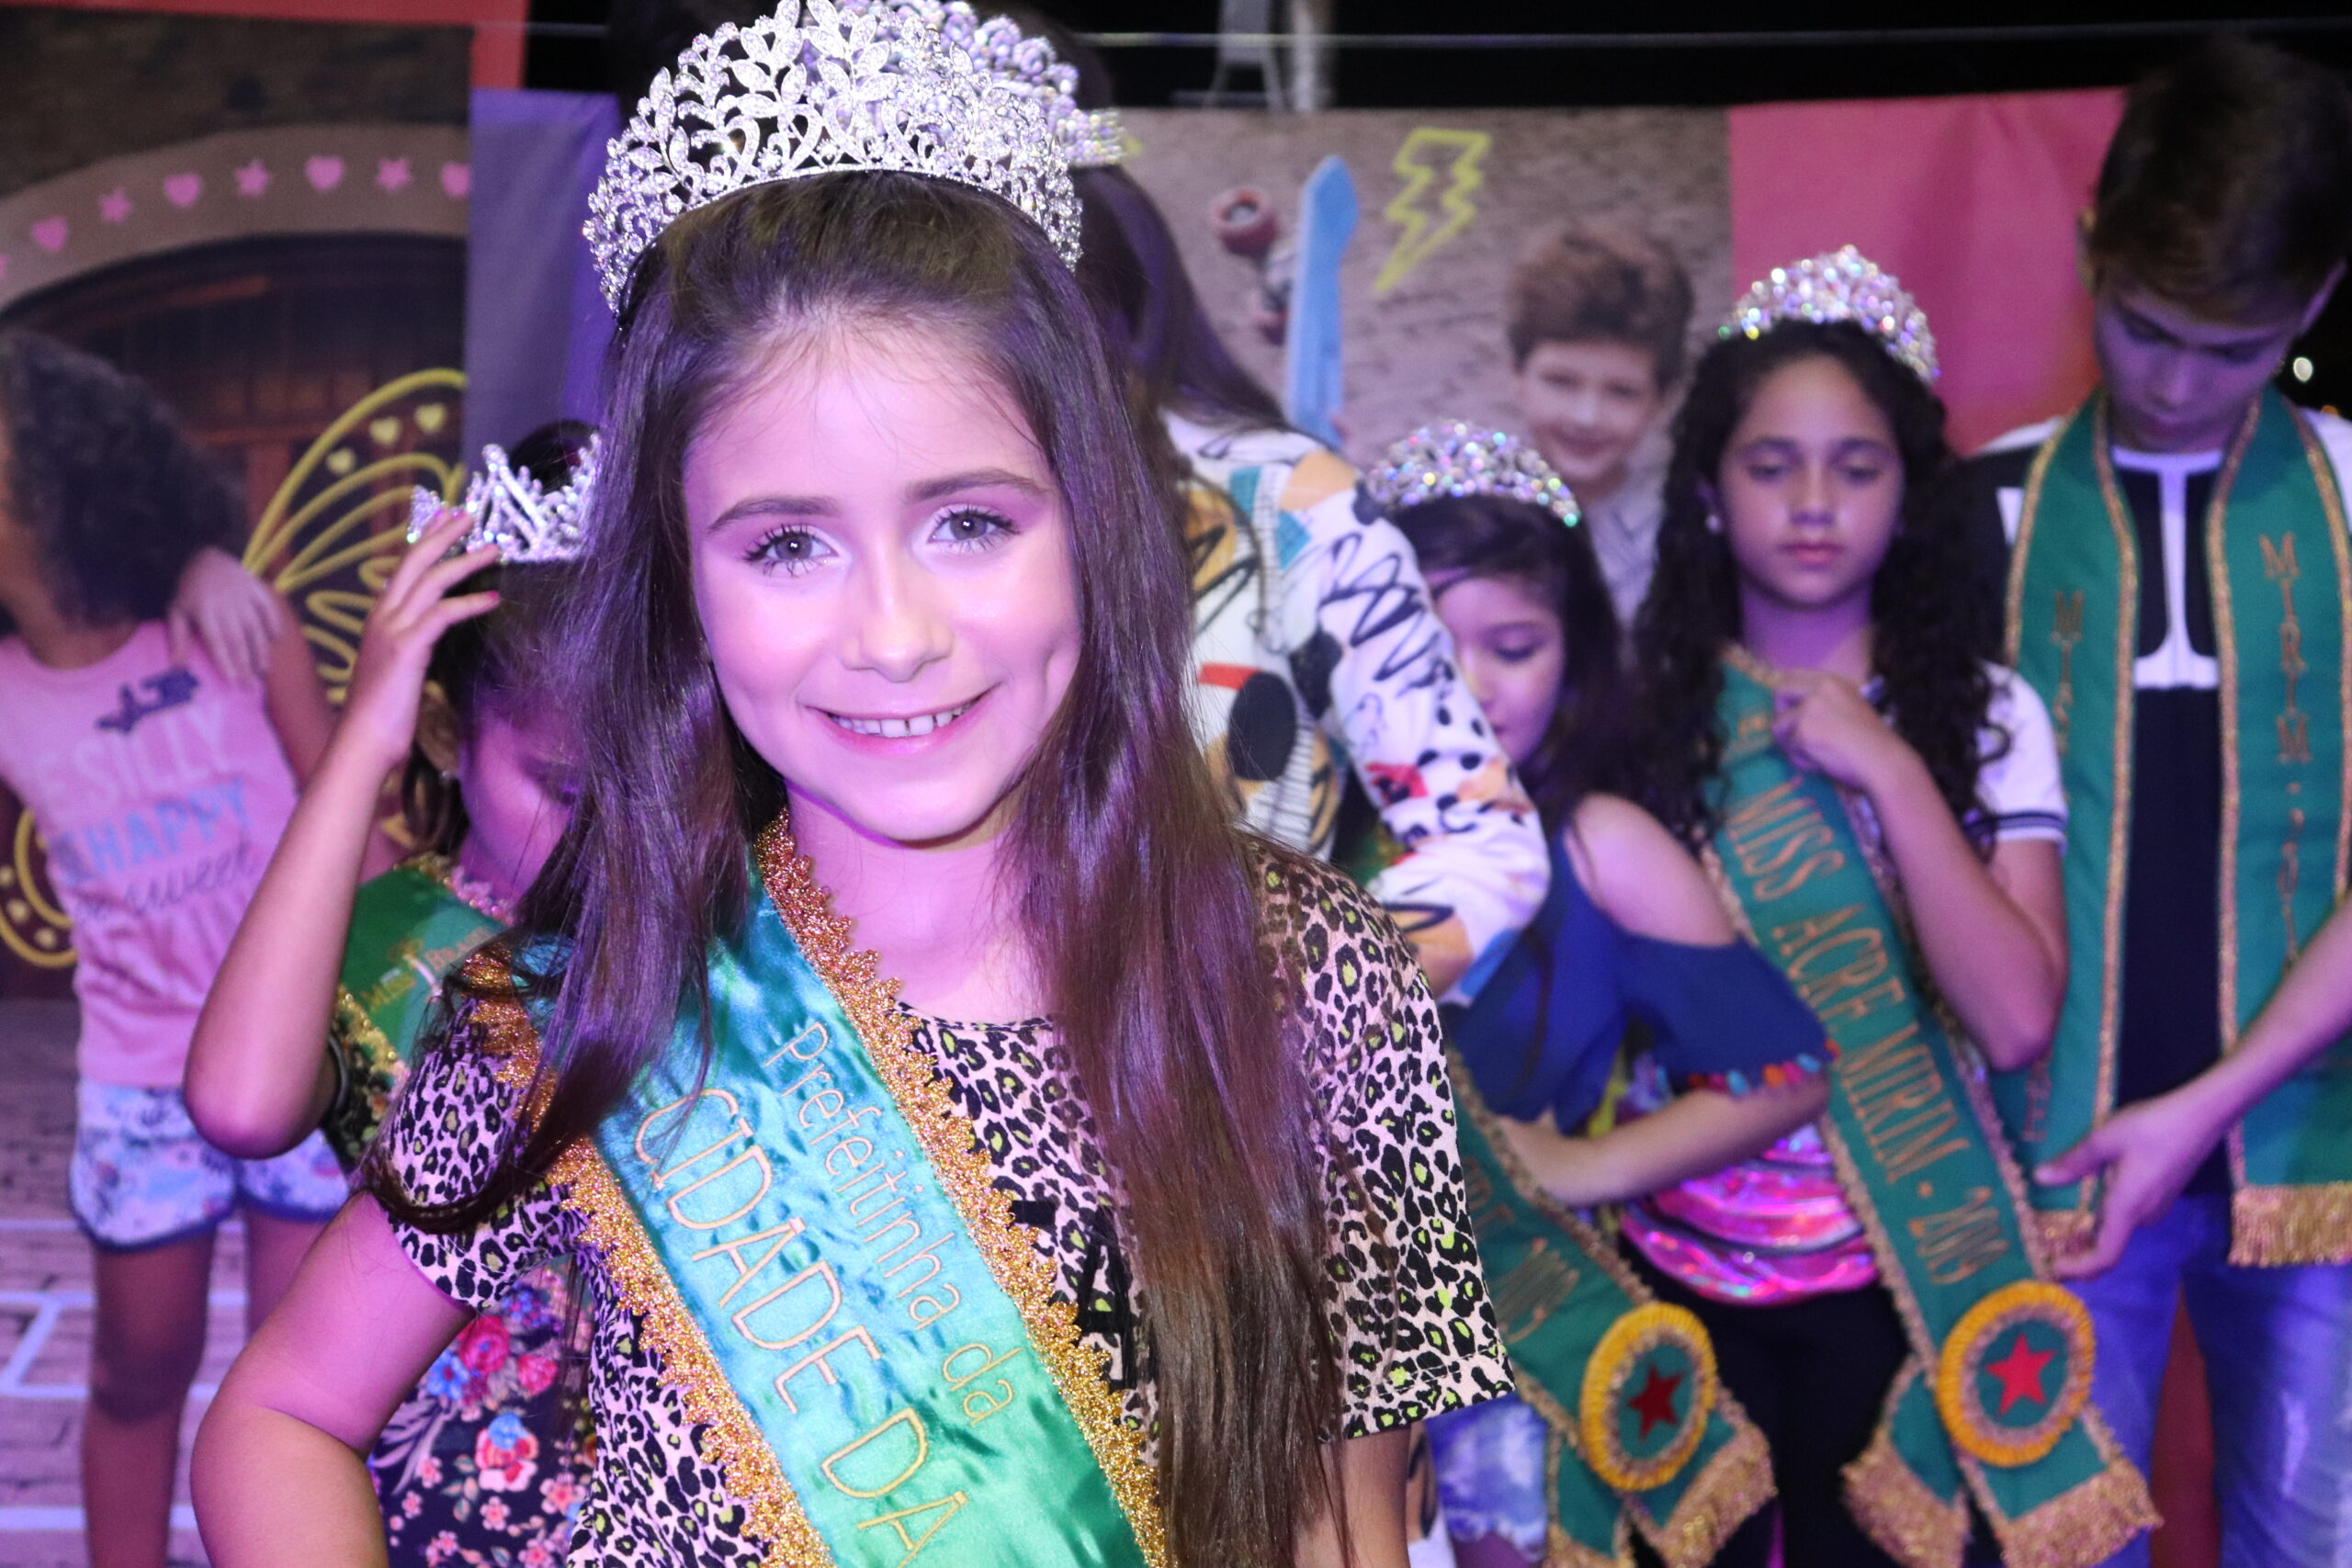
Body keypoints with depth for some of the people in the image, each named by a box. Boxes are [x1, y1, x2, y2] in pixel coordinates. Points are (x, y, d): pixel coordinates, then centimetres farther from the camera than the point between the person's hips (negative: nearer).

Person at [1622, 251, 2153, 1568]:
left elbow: (2016, 1019, -16)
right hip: (1684, 1262, 1)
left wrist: (1891, 776, -19)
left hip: (1896, 1269, 0)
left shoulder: (1982, 715, -4)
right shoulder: (1642, 708, -3)